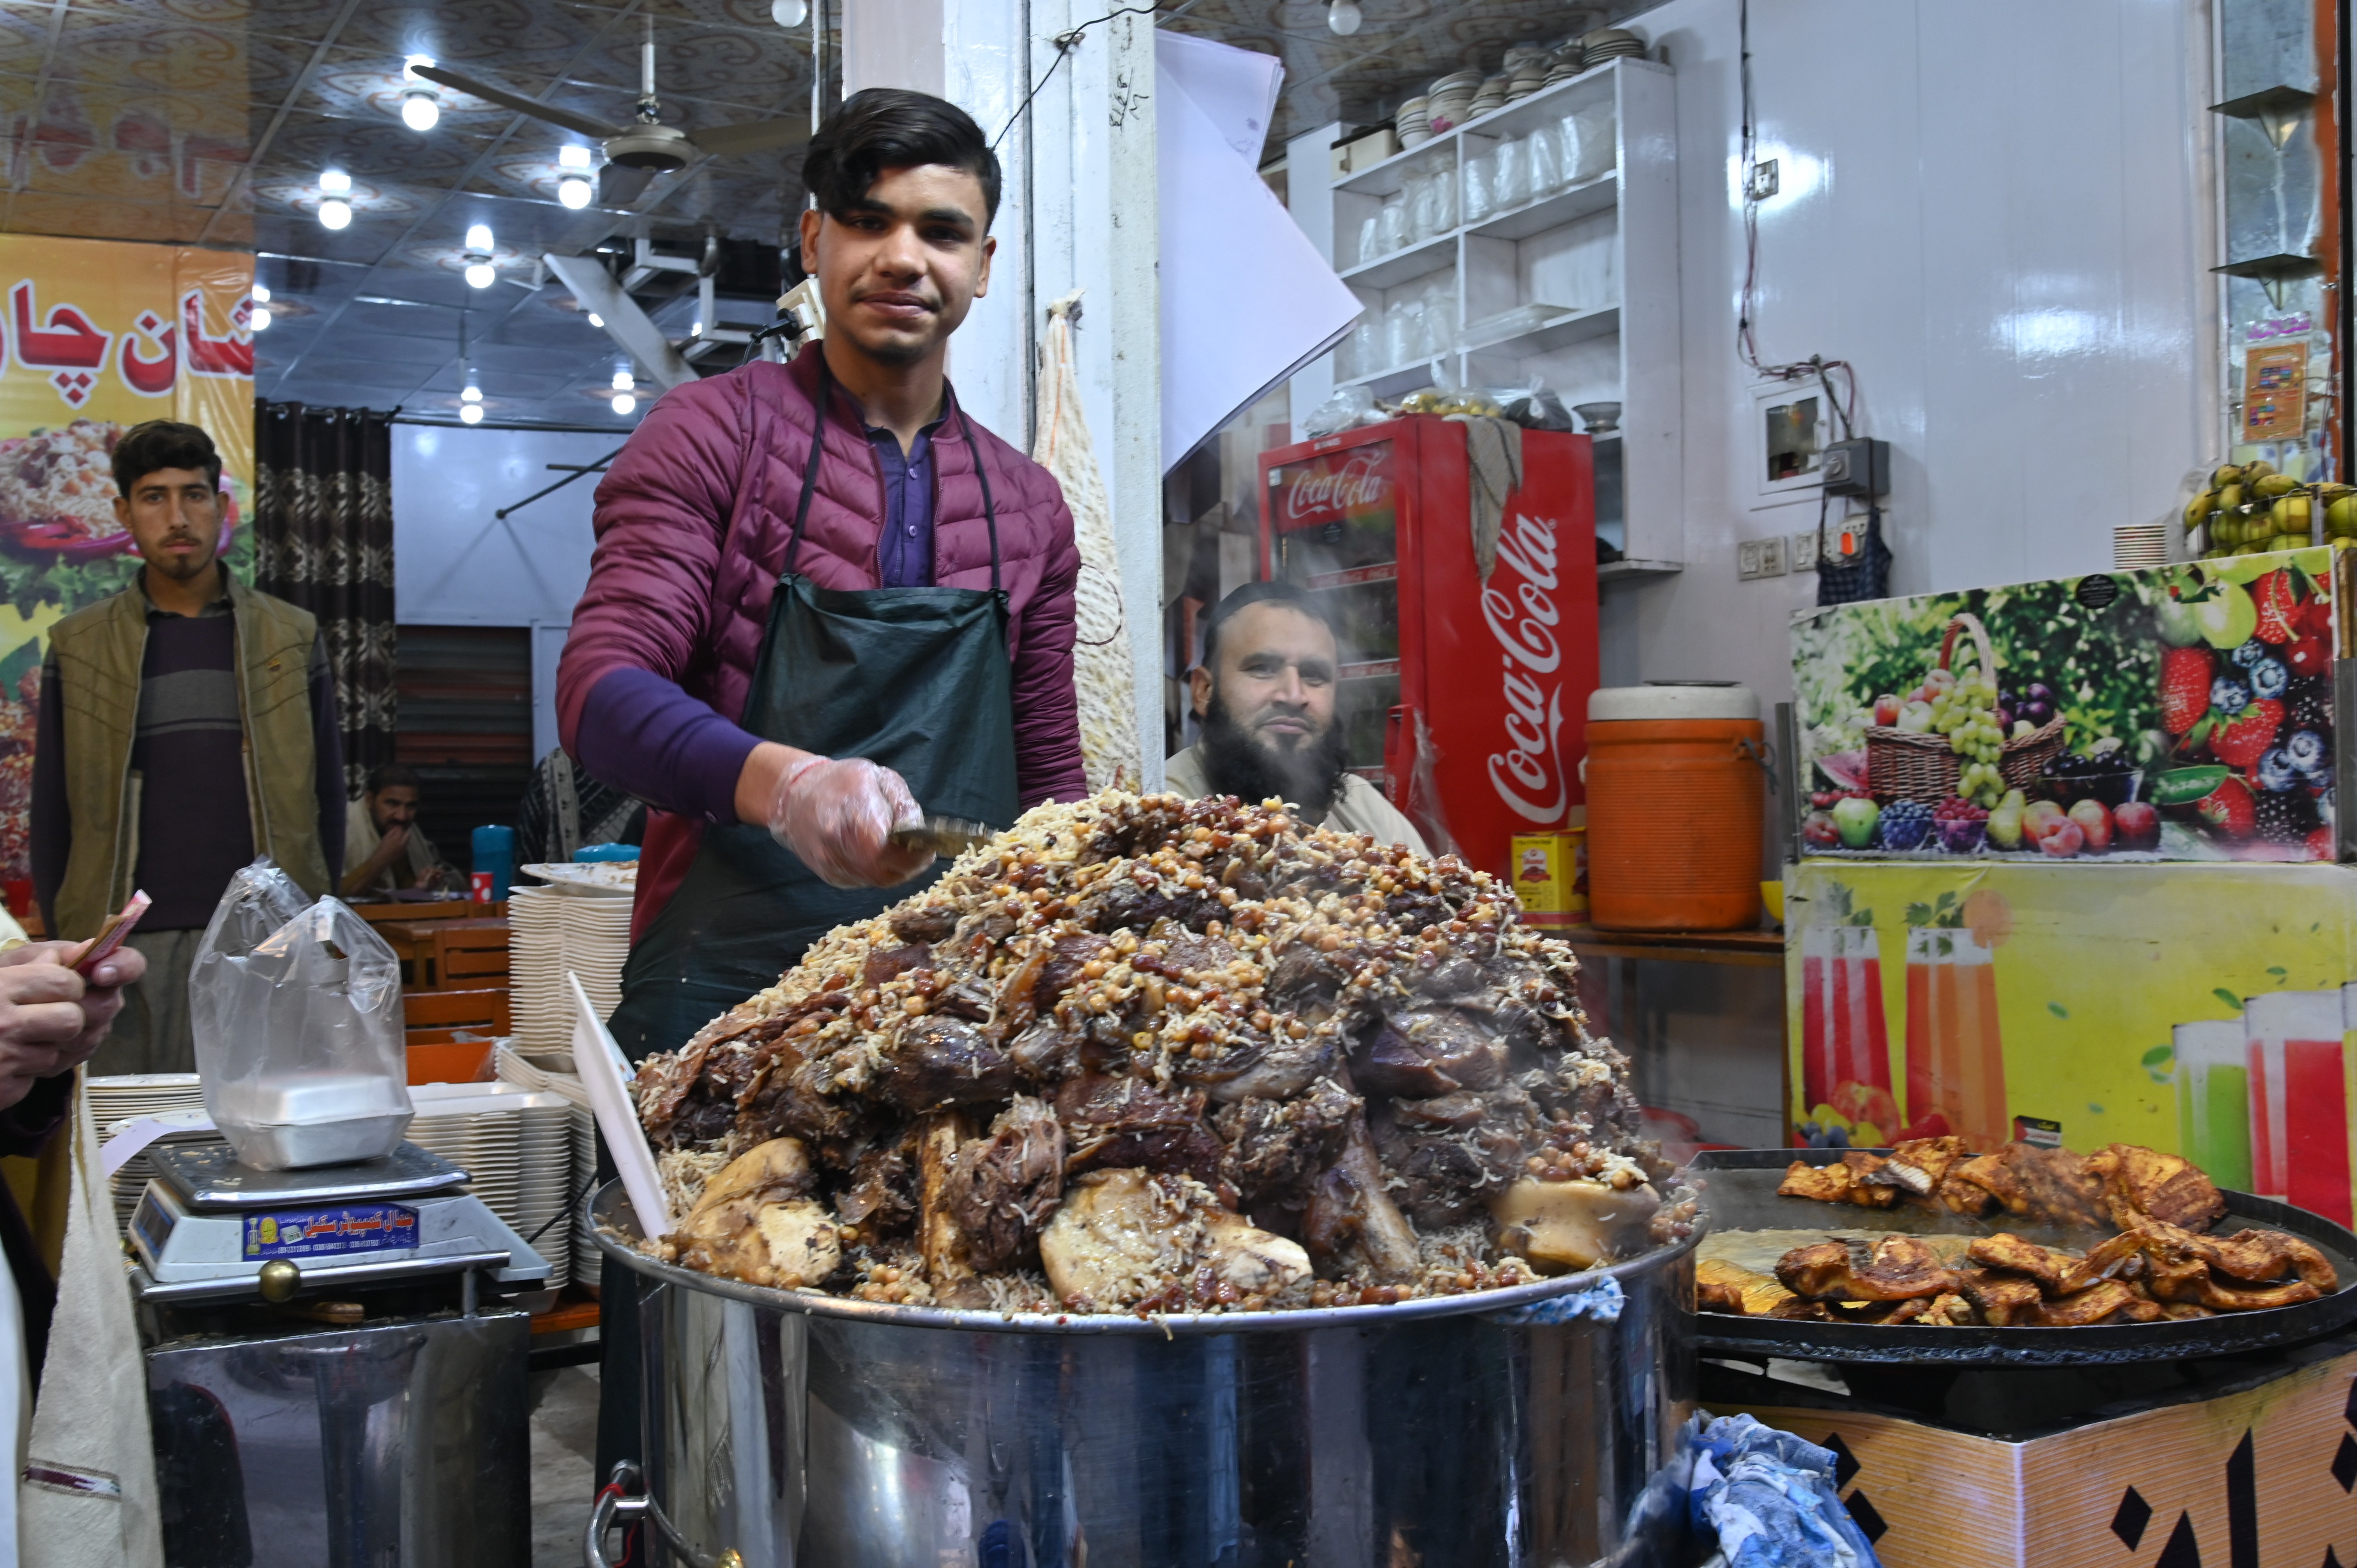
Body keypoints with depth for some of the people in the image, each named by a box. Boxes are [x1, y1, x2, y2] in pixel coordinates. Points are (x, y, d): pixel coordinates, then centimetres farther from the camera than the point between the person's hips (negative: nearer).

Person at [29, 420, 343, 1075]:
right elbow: (54, 810, 10)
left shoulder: (292, 636, 8)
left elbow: (326, 792, 10)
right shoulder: (77, 647, 8)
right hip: (129, 948, 0)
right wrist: (65, 944, 4)